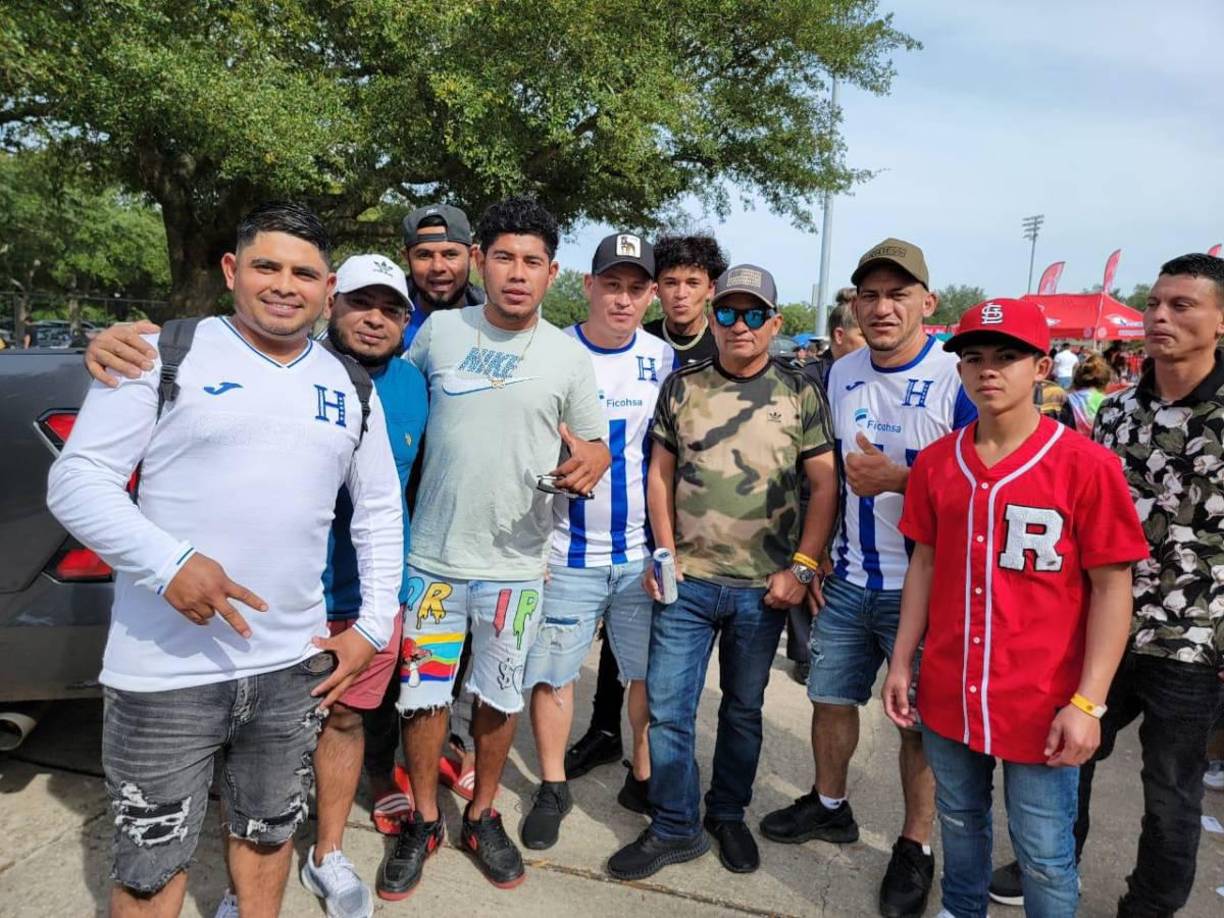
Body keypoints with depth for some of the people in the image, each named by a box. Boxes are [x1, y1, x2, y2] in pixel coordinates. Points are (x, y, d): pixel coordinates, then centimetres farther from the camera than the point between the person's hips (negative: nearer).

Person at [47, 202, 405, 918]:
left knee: (268, 833, 21)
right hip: (166, 671, -3)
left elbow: (380, 511, 14)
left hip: (294, 668, 4)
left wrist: (374, 625, 7)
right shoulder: (166, 352, -4)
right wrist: (168, 562, -23)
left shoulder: (350, 387, 8)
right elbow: (76, 479, -8)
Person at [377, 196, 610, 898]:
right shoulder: (439, 331, 0)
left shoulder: (570, 356, -2)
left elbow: (597, 445, 3)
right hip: (433, 555, 1)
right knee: (422, 694, 9)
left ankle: (483, 816, 37)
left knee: (500, 698, 14)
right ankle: (425, 822, 32)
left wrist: (588, 465, -20)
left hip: (515, 563, 0)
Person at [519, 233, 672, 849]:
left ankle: (644, 778, 30)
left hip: (645, 552, 2)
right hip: (566, 551, -2)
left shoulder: (663, 360, 2)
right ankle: (552, 788, 26)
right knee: (552, 673, 6)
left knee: (651, 672, 10)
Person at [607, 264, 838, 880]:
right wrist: (665, 552, -1)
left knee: (744, 709, 15)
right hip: (688, 581, 1)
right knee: (668, 708, 5)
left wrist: (800, 568, -7)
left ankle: (728, 815, 36)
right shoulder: (682, 386, 3)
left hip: (764, 588, -1)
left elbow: (826, 485, -1)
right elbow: (661, 473, 7)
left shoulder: (800, 393, -1)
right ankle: (674, 828, 23)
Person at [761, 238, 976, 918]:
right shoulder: (841, 374, 6)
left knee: (920, 717, 8)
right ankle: (829, 806, 39)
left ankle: (916, 845, 28)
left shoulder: (958, 376, -12)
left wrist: (898, 479, -25)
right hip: (847, 578, 5)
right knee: (830, 696, 15)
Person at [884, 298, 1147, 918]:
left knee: (1044, 851, 12)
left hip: (1042, 704, -4)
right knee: (959, 821, 23)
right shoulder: (936, 462, 0)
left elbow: (1112, 588, -10)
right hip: (947, 695, 4)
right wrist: (901, 660, 7)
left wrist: (1088, 702, -13)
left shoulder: (1086, 465, -13)